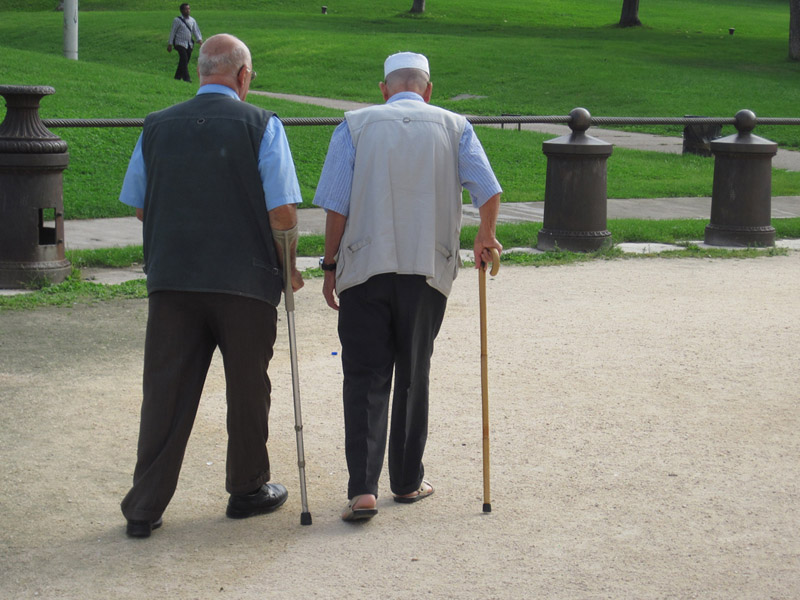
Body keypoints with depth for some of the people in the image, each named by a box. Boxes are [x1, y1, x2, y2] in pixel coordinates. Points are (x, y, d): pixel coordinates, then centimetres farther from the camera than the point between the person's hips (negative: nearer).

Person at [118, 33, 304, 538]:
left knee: (165, 394, 6)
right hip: (245, 282, -3)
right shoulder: (261, 126, -6)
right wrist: (289, 268, 5)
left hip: (170, 278, 3)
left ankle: (145, 508, 7)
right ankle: (247, 490, 27)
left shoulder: (158, 126, 5)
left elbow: (138, 204, 13)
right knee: (247, 391, 13)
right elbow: (283, 213, -10)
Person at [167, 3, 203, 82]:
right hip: (180, 43, -6)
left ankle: (177, 77, 20)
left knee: (186, 61, 8)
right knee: (184, 59, -18)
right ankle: (186, 78, -20)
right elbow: (173, 32, -1)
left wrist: (199, 40, -13)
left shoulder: (192, 20, 10)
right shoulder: (177, 20, -4)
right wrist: (170, 44, -2)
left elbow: (196, 31, 5)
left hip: (189, 44, 6)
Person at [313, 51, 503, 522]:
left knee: (365, 378, 0)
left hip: (363, 269, -1)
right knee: (414, 377, 14)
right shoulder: (453, 127, 7)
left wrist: (331, 264, 7)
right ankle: (408, 480, 22)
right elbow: (490, 193, -2)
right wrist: (485, 239, 15)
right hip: (427, 270, 1)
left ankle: (363, 488, -11)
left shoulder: (356, 125, 5)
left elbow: (336, 205, -2)